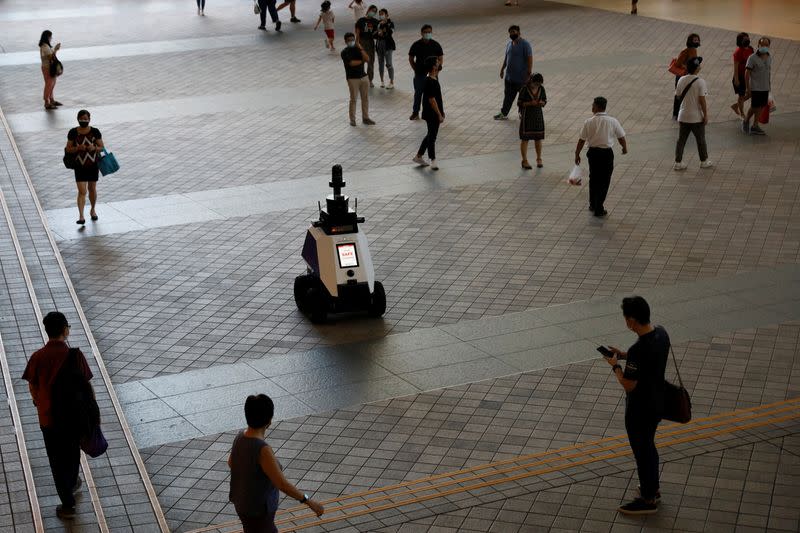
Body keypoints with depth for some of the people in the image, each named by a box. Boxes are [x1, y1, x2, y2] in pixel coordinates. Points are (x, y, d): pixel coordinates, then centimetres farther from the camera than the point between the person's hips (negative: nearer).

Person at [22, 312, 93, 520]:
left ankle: (68, 505, 16)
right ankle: (72, 485, 49)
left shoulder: (37, 357, -12)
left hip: (48, 417, 0)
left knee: (57, 460, 12)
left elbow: (33, 387, -1)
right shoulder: (75, 355, -16)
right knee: (73, 453, 26)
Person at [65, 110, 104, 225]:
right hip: (80, 165, -1)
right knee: (82, 191, -9)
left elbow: (101, 147, -1)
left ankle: (93, 210, 37)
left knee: (92, 189, 15)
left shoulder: (95, 132, -6)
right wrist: (78, 148, -21)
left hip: (93, 164, 1)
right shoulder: (73, 133, -6)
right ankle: (81, 217, -11)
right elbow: (68, 149, -1)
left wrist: (94, 148, -22)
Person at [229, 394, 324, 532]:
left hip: (243, 502, 8)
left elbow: (231, 462, 13)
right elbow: (282, 484, -32)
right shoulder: (262, 450, -34)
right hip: (257, 510, -8)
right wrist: (309, 502, -23)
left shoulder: (241, 437, -7)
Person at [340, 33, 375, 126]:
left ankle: (365, 118, 18)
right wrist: (362, 60, -6)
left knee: (365, 98, 8)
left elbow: (367, 59, -6)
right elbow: (351, 63, -20)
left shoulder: (357, 49, 7)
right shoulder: (345, 52, -8)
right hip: (352, 78, -5)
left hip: (363, 76, 5)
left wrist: (360, 48, -14)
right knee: (353, 99, -1)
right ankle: (352, 119, 8)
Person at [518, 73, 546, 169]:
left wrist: (542, 103, -14)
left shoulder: (541, 89, 0)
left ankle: (539, 159, 24)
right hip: (526, 117, -4)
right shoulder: (524, 89, -13)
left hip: (538, 115, 4)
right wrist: (530, 103, -24)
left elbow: (545, 101, 9)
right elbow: (519, 103, -11)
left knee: (538, 138, 11)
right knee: (524, 139, 1)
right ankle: (525, 161, 8)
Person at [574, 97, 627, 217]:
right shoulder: (613, 121, -7)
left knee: (593, 179, 20)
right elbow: (621, 137, 1)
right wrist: (625, 148, 22)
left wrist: (577, 154, 9)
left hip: (593, 153, 1)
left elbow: (582, 140, -4)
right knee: (604, 181, 7)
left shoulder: (589, 122, -7)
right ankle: (598, 209, 8)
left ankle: (592, 205, 33)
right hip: (607, 153, -1)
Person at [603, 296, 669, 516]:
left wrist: (615, 366, -11)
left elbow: (628, 384, -26)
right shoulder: (661, 333, -7)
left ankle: (648, 500, 26)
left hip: (640, 409, -9)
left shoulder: (638, 350, -34)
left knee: (642, 452, 10)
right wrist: (624, 355, 6)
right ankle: (653, 488, 44)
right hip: (656, 403, 9)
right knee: (649, 446, 27)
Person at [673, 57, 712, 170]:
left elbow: (678, 96, 6)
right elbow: (702, 99, -16)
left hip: (683, 116, 4)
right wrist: (705, 115, -9)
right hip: (697, 116, -4)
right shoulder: (700, 82, -17)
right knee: (701, 140, 12)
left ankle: (678, 163, 13)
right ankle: (704, 161, 24)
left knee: (681, 140, 11)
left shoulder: (681, 80, -3)